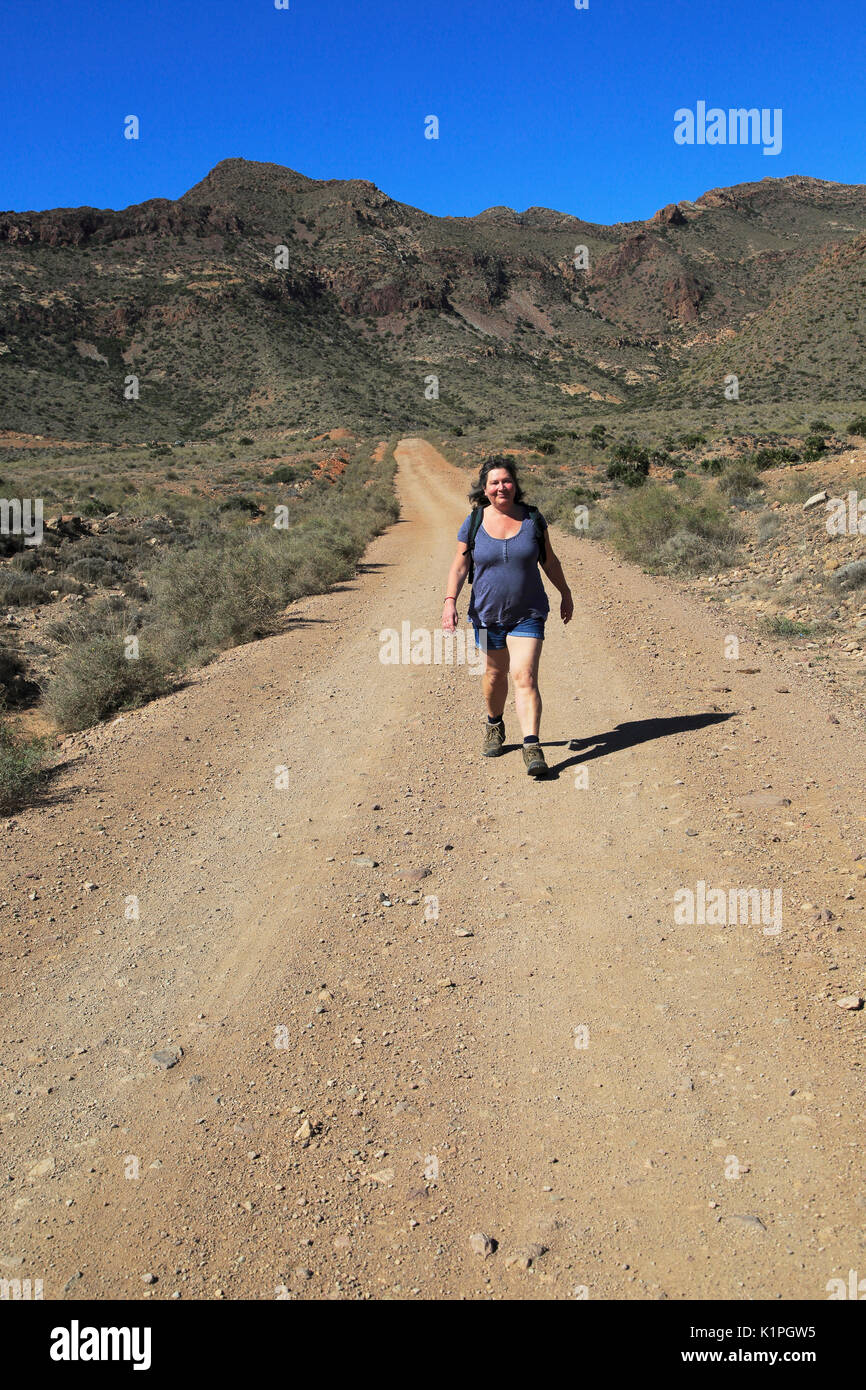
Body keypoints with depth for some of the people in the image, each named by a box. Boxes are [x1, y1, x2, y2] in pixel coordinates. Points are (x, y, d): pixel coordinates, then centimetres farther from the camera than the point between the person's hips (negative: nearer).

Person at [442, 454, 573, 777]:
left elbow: (549, 560, 8)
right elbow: (459, 567, -2)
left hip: (528, 614, -1)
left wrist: (565, 593, 14)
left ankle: (532, 747, -15)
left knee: (525, 677, -12)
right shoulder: (473, 523, -4)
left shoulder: (532, 518, -3)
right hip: (487, 614, 1)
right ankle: (494, 725, 43)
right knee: (495, 673, 16)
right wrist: (450, 600, -16)